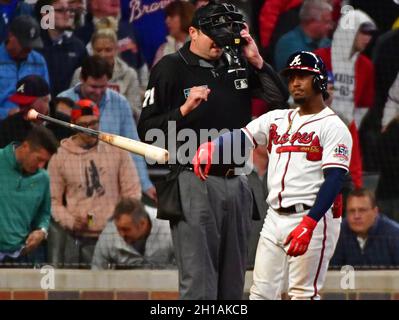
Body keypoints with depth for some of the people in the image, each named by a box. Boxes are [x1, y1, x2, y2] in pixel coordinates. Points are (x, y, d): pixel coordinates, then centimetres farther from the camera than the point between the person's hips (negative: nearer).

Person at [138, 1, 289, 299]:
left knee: (233, 283, 9)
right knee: (198, 282, -10)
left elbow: (280, 98, 9)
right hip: (194, 183, -6)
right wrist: (184, 110, -20)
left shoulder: (237, 65, 12)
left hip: (237, 183, 6)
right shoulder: (171, 68, -2)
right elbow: (147, 129, -5)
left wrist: (256, 60, -2)